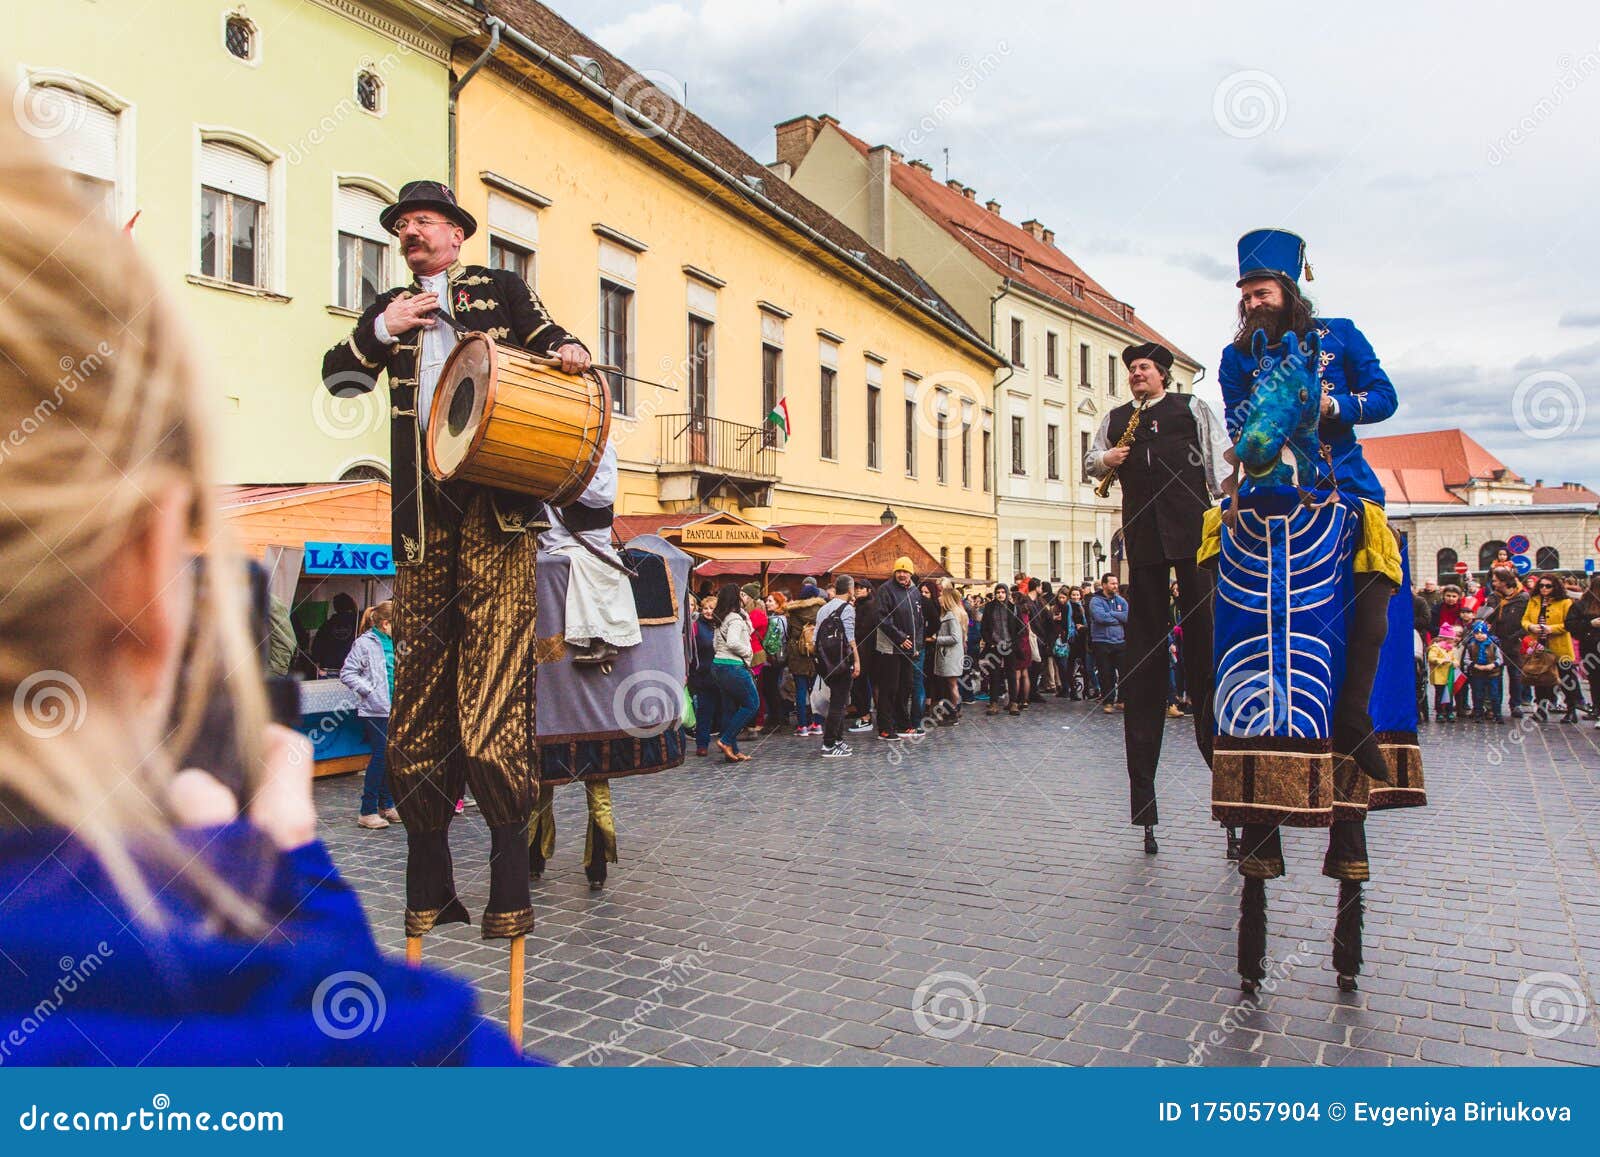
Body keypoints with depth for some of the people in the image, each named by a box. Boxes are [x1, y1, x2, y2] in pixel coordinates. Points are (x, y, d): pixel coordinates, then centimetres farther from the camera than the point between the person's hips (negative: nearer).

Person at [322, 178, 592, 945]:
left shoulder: (503, 291, 16)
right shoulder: (391, 307, 24)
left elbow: (550, 342, 20)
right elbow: (337, 377, 18)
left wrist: (570, 353, -2)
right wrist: (382, 330, 3)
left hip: (495, 493, -4)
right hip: (421, 504, 4)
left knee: (495, 674, -12)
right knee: (420, 676, 3)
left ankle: (510, 880, -7)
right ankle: (429, 883, 13)